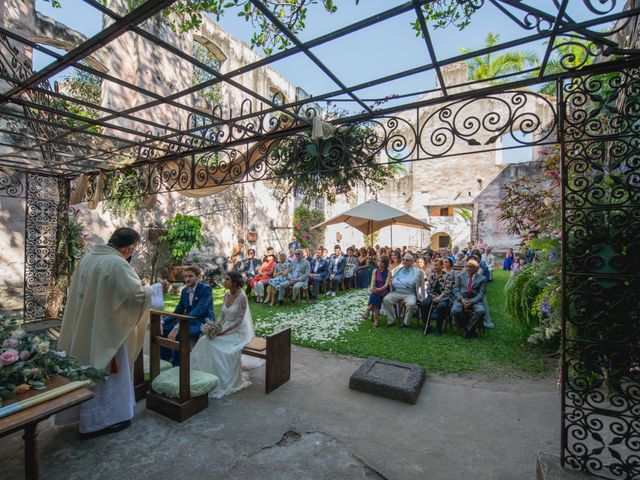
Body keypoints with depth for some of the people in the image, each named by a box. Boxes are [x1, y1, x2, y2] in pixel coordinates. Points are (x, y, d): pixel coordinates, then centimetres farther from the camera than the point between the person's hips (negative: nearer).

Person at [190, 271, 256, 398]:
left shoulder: (242, 297, -17)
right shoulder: (226, 295, 5)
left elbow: (239, 320, -19)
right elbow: (222, 316, 9)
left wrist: (223, 332, -23)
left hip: (238, 331, -7)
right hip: (225, 329, 7)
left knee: (216, 346, -24)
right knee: (204, 341, -14)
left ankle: (224, 383, -7)